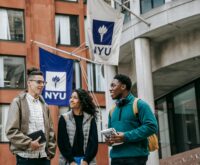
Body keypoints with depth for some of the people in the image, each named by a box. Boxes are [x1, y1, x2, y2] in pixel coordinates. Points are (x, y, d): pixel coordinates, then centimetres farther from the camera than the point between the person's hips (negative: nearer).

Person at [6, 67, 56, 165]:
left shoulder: (44, 105, 15)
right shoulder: (18, 102, -2)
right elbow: (11, 131, -8)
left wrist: (50, 152, 6)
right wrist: (29, 143, -16)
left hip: (44, 157, 5)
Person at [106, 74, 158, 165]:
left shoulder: (139, 104, -2)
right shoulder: (112, 110, 19)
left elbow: (151, 126, -13)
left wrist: (126, 136, -18)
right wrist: (108, 139, 1)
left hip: (135, 157, -6)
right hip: (116, 157, 6)